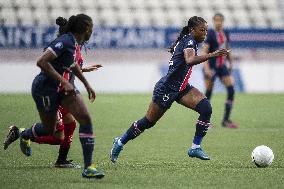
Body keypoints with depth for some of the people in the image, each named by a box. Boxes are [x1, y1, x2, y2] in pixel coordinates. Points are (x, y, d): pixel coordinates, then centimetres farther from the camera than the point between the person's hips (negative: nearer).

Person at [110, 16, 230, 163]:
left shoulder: (186, 40, 10)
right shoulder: (189, 41, -18)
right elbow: (190, 60, -39)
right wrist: (212, 55, -44)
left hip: (181, 88, 9)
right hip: (166, 89, -9)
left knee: (206, 108, -13)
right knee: (148, 122, 4)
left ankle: (195, 147, -7)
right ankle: (120, 142, 26)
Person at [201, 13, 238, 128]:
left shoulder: (225, 34, 7)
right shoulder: (210, 34, -13)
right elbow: (204, 52, -19)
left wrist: (230, 63, 21)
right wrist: (206, 68, -27)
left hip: (222, 66, 6)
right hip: (211, 67, -6)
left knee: (231, 90, -5)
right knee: (208, 94, -1)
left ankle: (226, 120, 1)